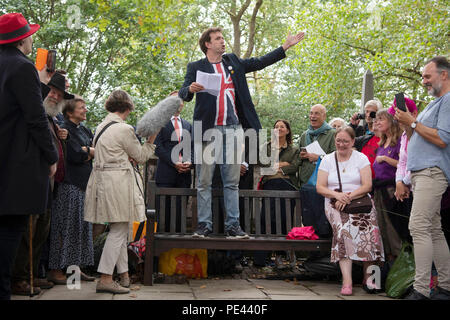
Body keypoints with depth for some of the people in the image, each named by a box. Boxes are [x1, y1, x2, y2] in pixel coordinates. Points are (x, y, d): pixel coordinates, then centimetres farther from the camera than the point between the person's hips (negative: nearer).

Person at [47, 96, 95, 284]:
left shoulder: (85, 130, 18)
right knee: (66, 226, -7)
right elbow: (75, 156, -16)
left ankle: (74, 267, 14)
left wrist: (85, 151, -8)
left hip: (83, 184, 8)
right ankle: (56, 270, -1)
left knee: (80, 226, 8)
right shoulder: (65, 130, -7)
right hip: (69, 185, -8)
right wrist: (90, 152, -1)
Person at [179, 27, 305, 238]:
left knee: (232, 181, 5)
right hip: (209, 129, -3)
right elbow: (183, 94, -5)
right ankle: (204, 225, 7)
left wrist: (286, 46, 19)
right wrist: (190, 89, -29)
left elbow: (260, 62, 22)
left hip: (233, 128, 3)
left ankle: (233, 225, 10)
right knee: (204, 181, -1)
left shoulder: (233, 62, 17)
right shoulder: (196, 67, 5)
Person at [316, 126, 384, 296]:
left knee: (368, 227, -32)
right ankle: (347, 281, -37)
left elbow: (367, 185, 0)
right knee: (343, 227, -33)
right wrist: (337, 195, -12)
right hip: (335, 204, 0)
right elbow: (320, 187, 7)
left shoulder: (361, 158, 11)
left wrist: (349, 196, -15)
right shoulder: (327, 160, 14)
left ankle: (367, 277, -21)